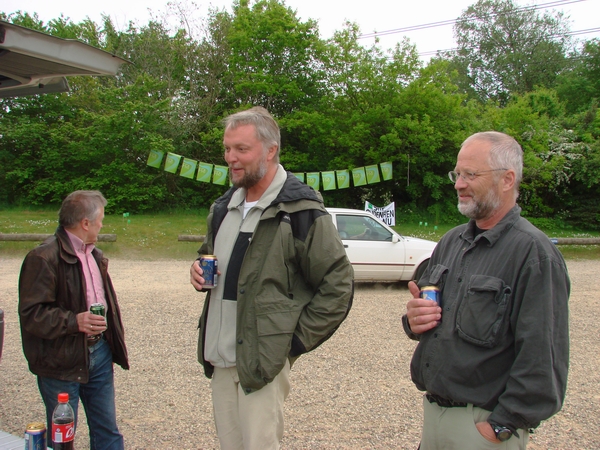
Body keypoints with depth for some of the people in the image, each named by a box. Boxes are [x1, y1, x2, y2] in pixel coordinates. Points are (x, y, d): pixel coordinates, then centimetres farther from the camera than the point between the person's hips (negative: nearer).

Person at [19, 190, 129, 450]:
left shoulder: (93, 254, 14)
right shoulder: (44, 258, -16)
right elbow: (30, 313, -19)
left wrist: (114, 339, 18)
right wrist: (73, 321, -28)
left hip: (99, 353, 8)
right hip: (63, 362, -7)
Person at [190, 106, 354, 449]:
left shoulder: (300, 211, -12)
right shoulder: (224, 207, 12)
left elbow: (339, 286, -12)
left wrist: (297, 341, -12)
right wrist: (201, 269, 6)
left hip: (264, 360, -7)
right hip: (219, 357, 7)